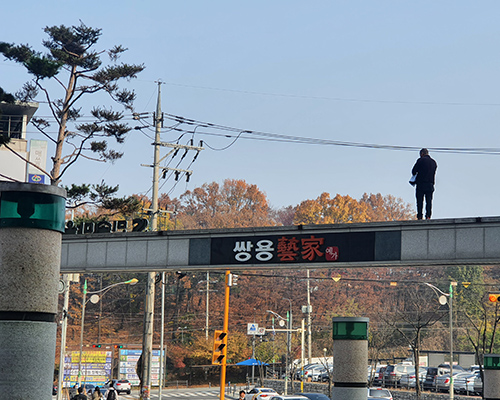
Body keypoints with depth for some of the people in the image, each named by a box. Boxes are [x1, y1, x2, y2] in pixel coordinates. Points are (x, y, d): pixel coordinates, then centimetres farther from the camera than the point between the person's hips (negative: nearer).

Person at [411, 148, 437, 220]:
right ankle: (428, 216, -3)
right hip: (430, 185, 4)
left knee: (420, 201, -2)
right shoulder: (434, 162, 14)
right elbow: (434, 173, 16)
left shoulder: (421, 160, -3)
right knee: (429, 201, 5)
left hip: (421, 185, -4)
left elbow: (413, 171, 0)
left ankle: (419, 217, -6)